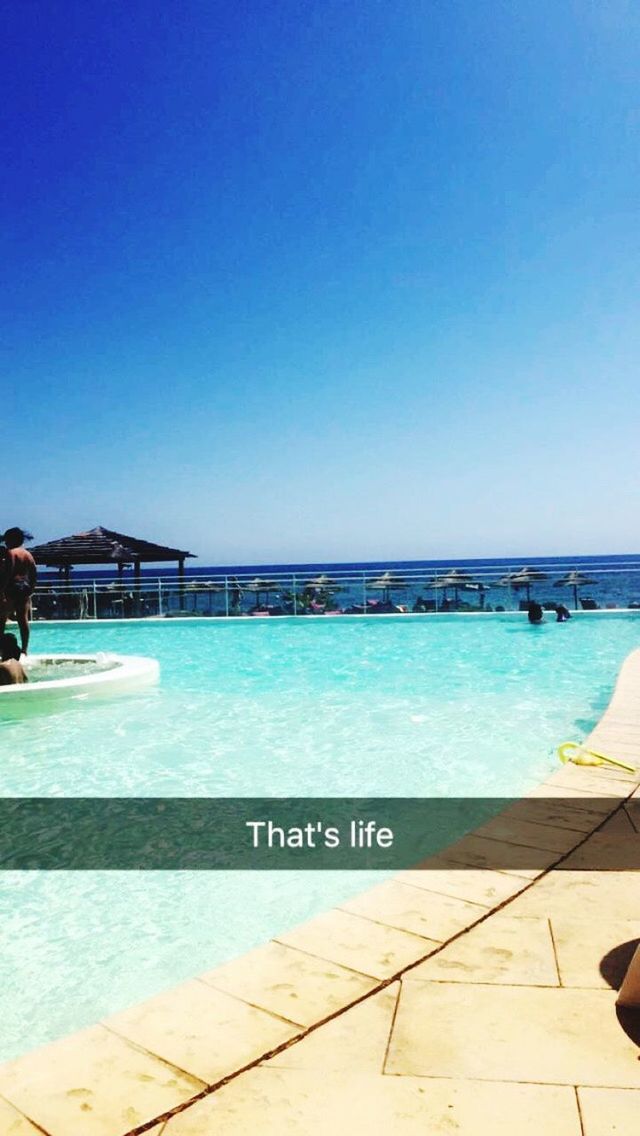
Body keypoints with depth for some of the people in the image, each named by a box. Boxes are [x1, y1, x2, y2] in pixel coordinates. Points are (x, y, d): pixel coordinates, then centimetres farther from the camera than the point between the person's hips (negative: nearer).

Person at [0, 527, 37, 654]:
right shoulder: (28, 554, 13)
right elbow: (34, 574, 13)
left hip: (12, 588, -7)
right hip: (25, 588, 7)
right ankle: (24, 650, 5)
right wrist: (31, 589, 18)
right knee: (23, 620, 5)